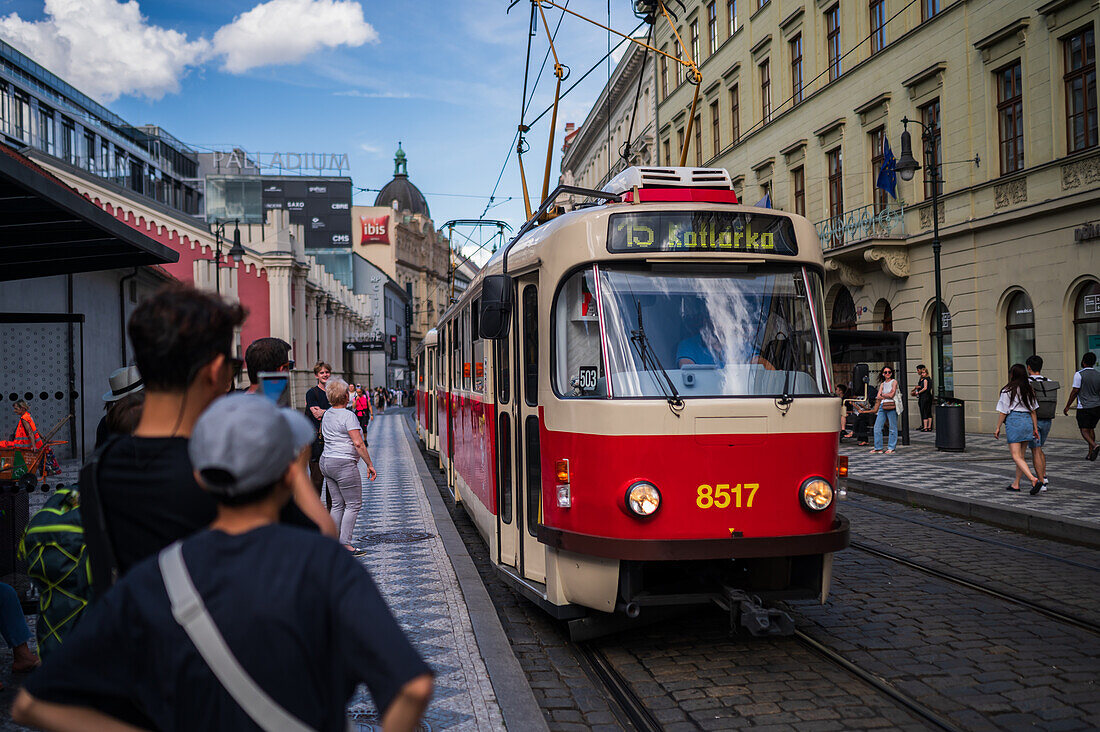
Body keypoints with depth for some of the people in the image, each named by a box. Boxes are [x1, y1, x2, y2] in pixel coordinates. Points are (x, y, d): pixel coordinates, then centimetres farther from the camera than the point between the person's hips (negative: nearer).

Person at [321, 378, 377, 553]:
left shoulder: (326, 414, 11)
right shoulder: (348, 416, -14)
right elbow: (358, 443, -18)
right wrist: (370, 464, -14)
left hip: (326, 462, 8)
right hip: (344, 464, -8)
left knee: (337, 504, 14)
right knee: (353, 504, 0)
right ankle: (344, 544, -4)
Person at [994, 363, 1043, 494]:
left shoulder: (1007, 390, -6)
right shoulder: (1029, 389, 9)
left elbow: (1003, 412, -5)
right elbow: (1033, 410, 10)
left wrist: (998, 428, 4)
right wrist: (1035, 428, 14)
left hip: (1013, 421, -6)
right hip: (1028, 421, 6)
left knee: (1016, 457, -7)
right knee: (1021, 456, 14)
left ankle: (1034, 480, -25)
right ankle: (1016, 484, 20)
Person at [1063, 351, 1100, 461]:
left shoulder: (1079, 374, -10)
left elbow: (1075, 391, -11)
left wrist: (1067, 407, -4)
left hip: (1084, 407, -5)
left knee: (1084, 430, -1)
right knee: (1091, 429, 15)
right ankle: (1090, 454, 14)